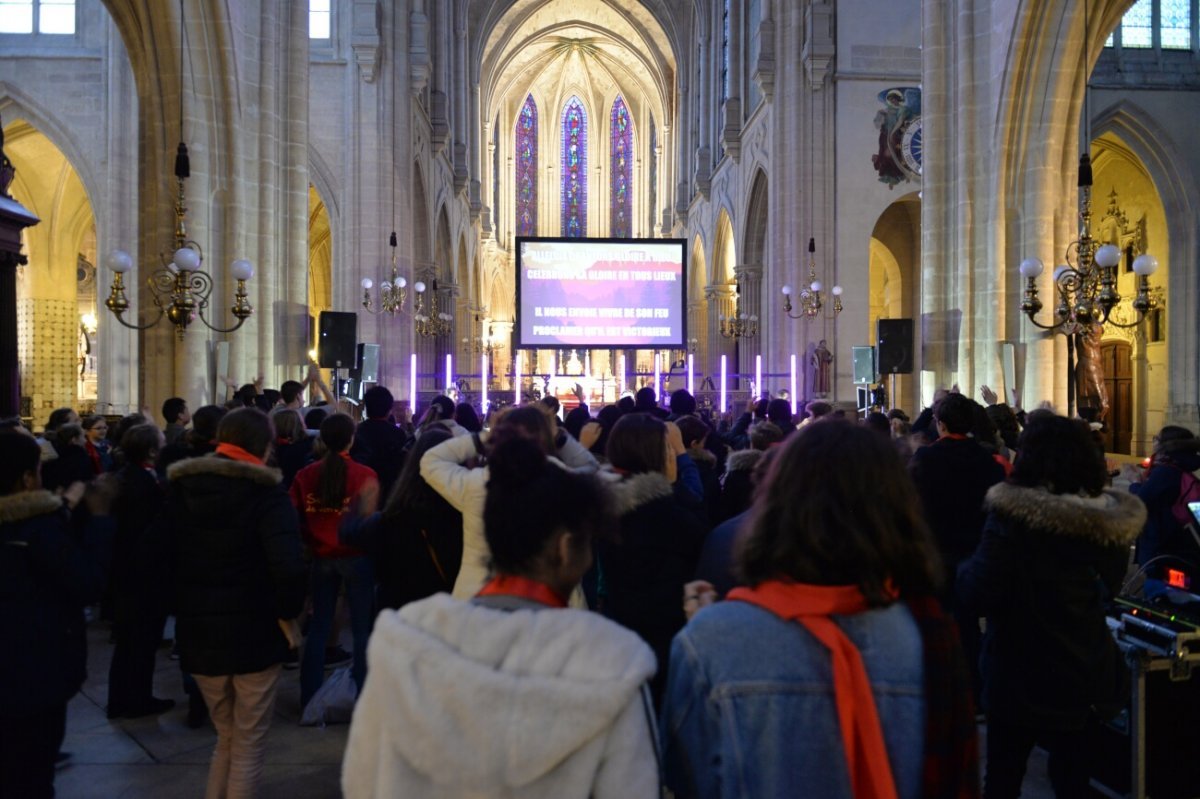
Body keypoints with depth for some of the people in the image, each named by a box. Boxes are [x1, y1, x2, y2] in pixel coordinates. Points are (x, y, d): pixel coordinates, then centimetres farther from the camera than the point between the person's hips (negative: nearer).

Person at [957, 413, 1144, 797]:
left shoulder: (1013, 516, -23)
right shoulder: (1112, 520, -5)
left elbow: (976, 596, -24)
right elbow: (1106, 588, 12)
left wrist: (964, 569, -5)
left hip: (1019, 678, -4)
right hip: (1085, 679, 5)